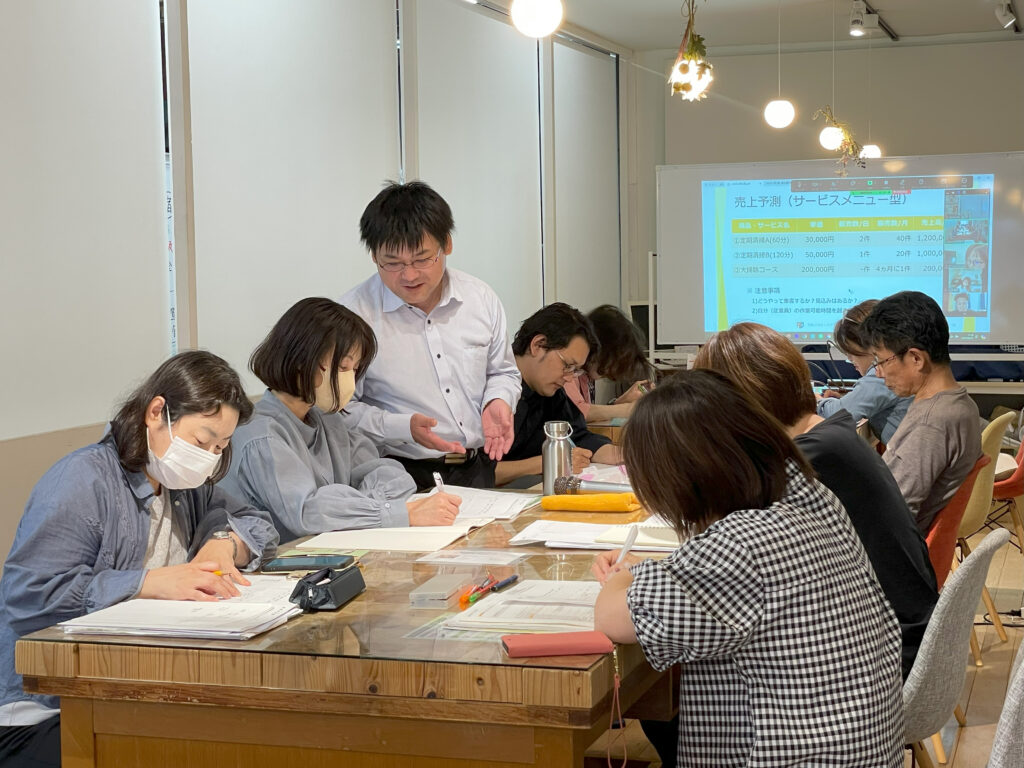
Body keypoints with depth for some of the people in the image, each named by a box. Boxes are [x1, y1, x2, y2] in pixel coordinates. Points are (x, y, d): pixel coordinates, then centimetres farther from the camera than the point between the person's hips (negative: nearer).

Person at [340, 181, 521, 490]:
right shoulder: (354, 312, -6)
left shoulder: (481, 298, 8)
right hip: (403, 479, -4)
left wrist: (497, 402, 1)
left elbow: (502, 372, 23)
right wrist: (405, 427, -18)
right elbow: (340, 412, -5)